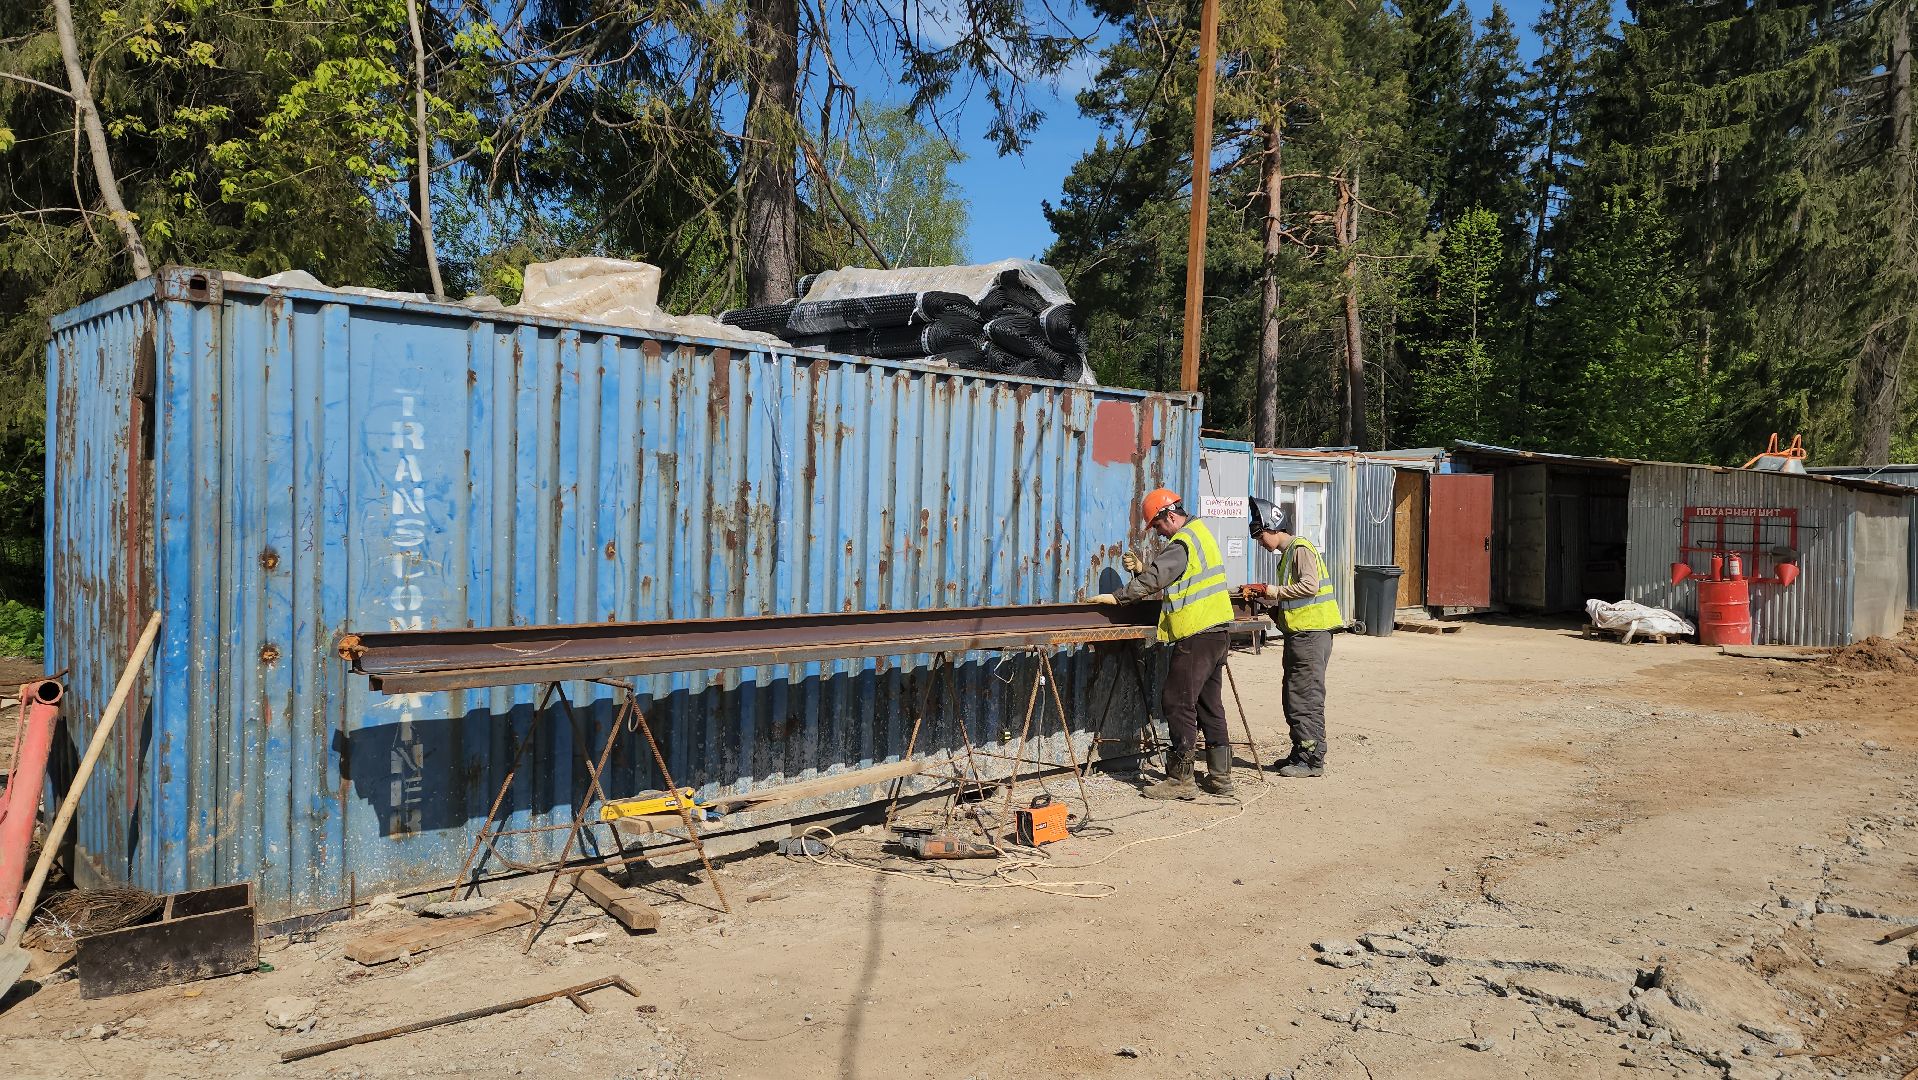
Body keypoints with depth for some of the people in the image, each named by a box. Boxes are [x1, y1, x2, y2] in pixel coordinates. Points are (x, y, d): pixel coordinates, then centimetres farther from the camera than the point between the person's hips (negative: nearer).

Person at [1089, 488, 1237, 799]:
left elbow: (1155, 577, -19)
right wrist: (1142, 568, 8)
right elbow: (1170, 575, 20)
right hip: (1218, 630, 11)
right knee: (1209, 703, 14)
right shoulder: (1200, 532, 18)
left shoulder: (1182, 543, -14)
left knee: (1178, 703, -7)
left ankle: (1181, 780, -5)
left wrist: (1118, 596, -13)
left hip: (1197, 634, -11)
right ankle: (1220, 775, 18)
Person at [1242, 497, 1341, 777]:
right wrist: (1268, 603, 12)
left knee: (1306, 699, -8)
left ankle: (1312, 760, -4)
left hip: (1311, 634, -10)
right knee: (1293, 699, 13)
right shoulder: (1287, 554, 21)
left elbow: (1310, 585, -23)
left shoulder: (1300, 549, -10)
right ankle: (1300, 754, 20)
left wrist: (1276, 591, -16)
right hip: (1300, 635, 10)